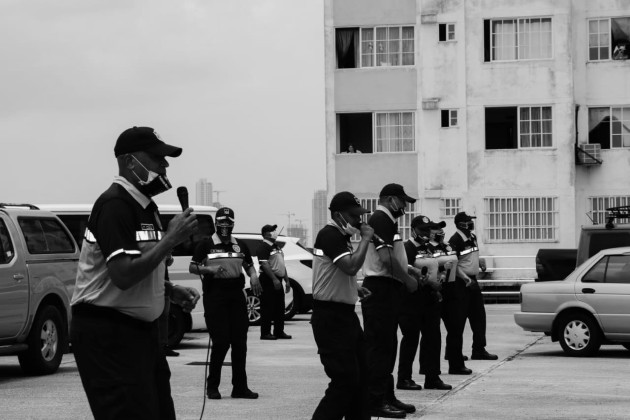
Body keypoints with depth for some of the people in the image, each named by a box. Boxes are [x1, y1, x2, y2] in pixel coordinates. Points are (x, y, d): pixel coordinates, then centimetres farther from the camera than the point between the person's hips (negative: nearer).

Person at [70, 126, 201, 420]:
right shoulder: (115, 205, -17)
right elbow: (123, 275, -26)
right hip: (106, 332, -10)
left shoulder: (145, 206, 15)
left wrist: (173, 292, 8)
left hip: (140, 329, 10)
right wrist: (171, 238, -20)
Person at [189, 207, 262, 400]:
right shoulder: (206, 245, 1)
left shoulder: (240, 245, 14)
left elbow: (249, 265, 23)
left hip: (236, 296, 5)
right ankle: (213, 386, 4)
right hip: (215, 296, -5)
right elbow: (192, 267, -1)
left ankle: (240, 387, 11)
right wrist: (210, 270, -19)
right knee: (221, 342, -9)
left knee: (240, 343, 4)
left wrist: (253, 276, 1)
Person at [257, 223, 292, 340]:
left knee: (280, 308, 10)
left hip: (277, 280, 9)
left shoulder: (277, 247, 18)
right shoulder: (263, 247, -11)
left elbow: (282, 265, 22)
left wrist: (287, 280, 18)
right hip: (268, 281, -9)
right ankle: (265, 333, -4)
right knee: (268, 308, -7)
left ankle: (279, 331, 16)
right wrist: (274, 279, -24)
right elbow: (265, 265, -20)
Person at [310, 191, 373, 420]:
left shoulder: (341, 236, 16)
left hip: (345, 315, 11)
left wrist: (356, 289, 13)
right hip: (330, 317, -11)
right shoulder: (329, 234, -16)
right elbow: (351, 266, -30)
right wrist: (365, 238, -18)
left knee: (360, 375, 14)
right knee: (345, 379, -11)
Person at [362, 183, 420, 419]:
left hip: (388, 290, 11)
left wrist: (409, 270, 13)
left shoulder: (386, 221, 19)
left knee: (387, 346, 15)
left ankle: (387, 397, 21)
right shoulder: (381, 220, -14)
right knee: (379, 346, -9)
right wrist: (408, 279, -12)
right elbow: (386, 258, -22)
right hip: (380, 289, -11)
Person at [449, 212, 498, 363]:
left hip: (473, 281, 9)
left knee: (478, 315, 9)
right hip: (461, 283, -9)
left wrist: (480, 261, 5)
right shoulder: (456, 240, -16)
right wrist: (466, 279, -23)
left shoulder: (472, 237, 12)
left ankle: (479, 350, 16)